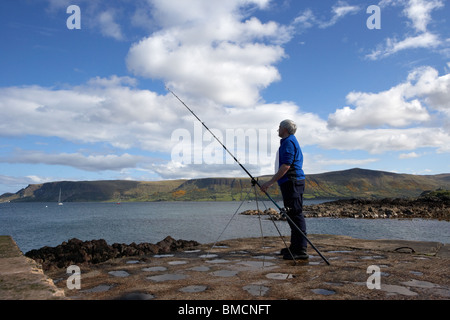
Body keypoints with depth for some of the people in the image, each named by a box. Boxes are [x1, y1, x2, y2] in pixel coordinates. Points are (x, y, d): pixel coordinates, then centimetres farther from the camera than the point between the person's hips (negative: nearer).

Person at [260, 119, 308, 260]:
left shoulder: (289, 142, -10)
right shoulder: (290, 141, 23)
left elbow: (286, 166, -19)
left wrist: (271, 182, -19)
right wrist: (273, 181, 25)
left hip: (292, 182, -11)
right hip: (291, 183, 11)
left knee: (295, 214, -11)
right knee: (293, 215, 12)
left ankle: (301, 250, -9)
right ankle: (295, 247, 19)